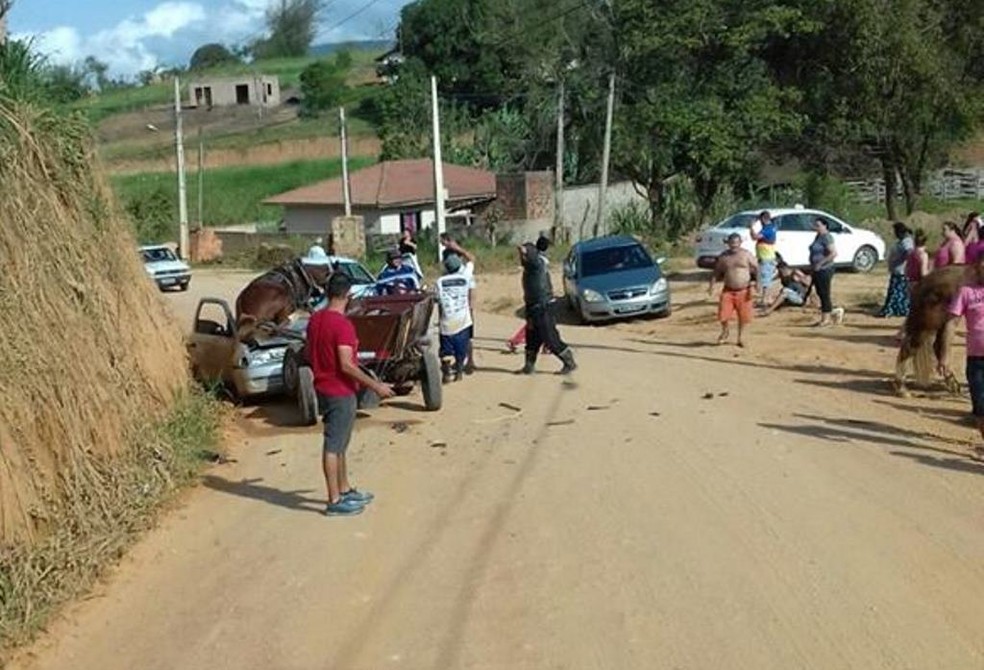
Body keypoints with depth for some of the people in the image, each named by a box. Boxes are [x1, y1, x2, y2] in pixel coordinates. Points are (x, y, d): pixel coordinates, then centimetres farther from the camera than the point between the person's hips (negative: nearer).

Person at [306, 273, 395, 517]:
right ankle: (335, 501, 7)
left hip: (323, 388, 9)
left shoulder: (314, 320, 5)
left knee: (339, 443, 19)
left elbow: (309, 354, 13)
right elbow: (346, 365, -25)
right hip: (340, 392, -9)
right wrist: (375, 386, -19)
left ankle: (345, 490, 31)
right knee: (334, 446, -2)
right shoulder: (343, 325, -22)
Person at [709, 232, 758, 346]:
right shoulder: (723, 256, 5)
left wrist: (756, 281, -14)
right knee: (723, 314, -8)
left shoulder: (747, 255, 0)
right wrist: (712, 284, 1)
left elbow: (756, 269, 1)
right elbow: (717, 272, 12)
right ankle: (725, 332, 22)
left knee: (743, 316, 6)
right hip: (728, 290, 1)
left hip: (744, 291, -1)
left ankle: (740, 337, 28)